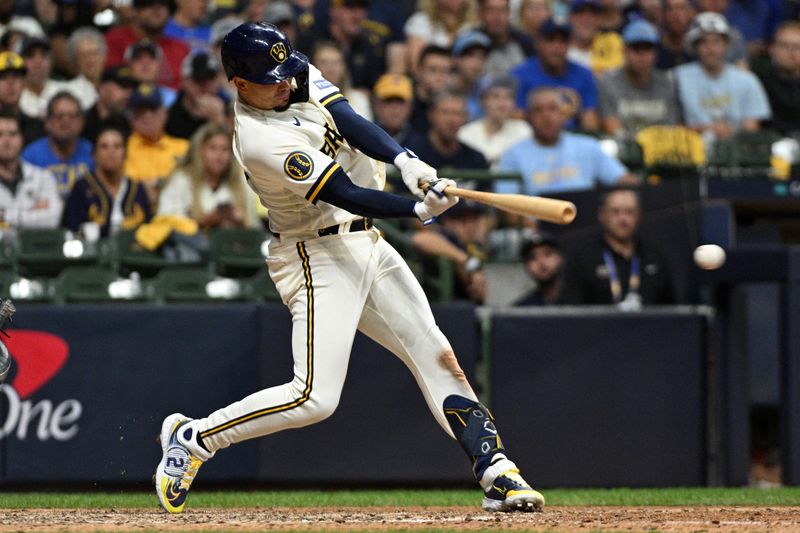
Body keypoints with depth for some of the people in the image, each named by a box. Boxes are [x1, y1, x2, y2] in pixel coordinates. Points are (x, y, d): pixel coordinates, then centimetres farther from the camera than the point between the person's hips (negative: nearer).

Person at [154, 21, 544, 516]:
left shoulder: (300, 76, 1)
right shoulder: (260, 140, -24)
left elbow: (350, 122, -11)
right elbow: (347, 195, -25)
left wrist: (406, 161, -28)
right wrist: (420, 209, -33)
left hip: (366, 244, 9)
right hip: (319, 257, -9)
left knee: (437, 356, 3)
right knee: (315, 397, -15)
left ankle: (498, 474, 3)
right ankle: (192, 438, 0)